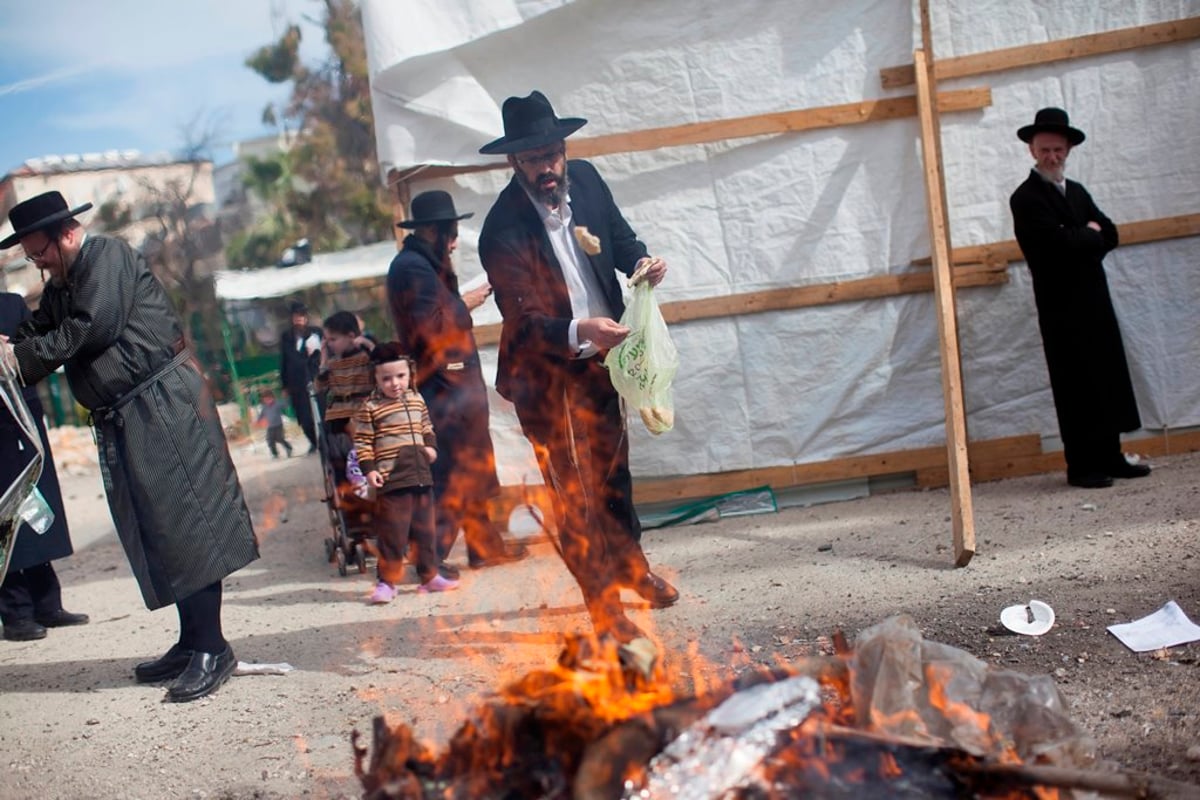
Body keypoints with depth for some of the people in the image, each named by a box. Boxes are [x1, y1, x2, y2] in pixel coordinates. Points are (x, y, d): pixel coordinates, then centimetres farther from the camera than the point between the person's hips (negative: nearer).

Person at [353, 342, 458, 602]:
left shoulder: (417, 400, 10)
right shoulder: (370, 408, -8)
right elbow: (362, 442, -8)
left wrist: (431, 446, 6)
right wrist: (369, 469, -16)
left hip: (421, 476, 6)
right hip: (391, 480, -6)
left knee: (425, 530, 15)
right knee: (392, 533, -4)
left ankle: (430, 576, 27)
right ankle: (387, 581, 6)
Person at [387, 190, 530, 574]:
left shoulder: (420, 264, 16)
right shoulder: (414, 267, -17)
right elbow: (430, 327, -23)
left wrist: (462, 302, 9)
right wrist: (464, 304, -12)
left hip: (452, 383, 11)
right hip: (444, 387, -11)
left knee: (471, 467, 15)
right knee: (452, 471, -6)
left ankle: (485, 544, 23)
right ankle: (431, 557, -2)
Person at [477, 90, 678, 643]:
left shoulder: (586, 181, -6)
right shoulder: (503, 230, -26)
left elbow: (620, 237, 11)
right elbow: (523, 319, -29)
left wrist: (641, 260, -12)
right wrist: (578, 332, -47)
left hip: (600, 358, 6)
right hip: (547, 374, -6)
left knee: (613, 468, 23)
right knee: (575, 494, 0)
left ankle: (632, 569, 46)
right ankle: (604, 609, 14)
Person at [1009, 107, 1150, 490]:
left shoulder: (1077, 192, 17)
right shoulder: (1025, 199, -8)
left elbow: (1109, 235, 8)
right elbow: (1060, 241, -21)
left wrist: (1083, 239, -10)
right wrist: (1091, 235, -3)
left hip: (1095, 300, 7)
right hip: (1062, 308, -7)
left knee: (1109, 380, 10)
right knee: (1075, 387, -4)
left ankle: (1110, 457, 19)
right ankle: (1081, 466, 3)